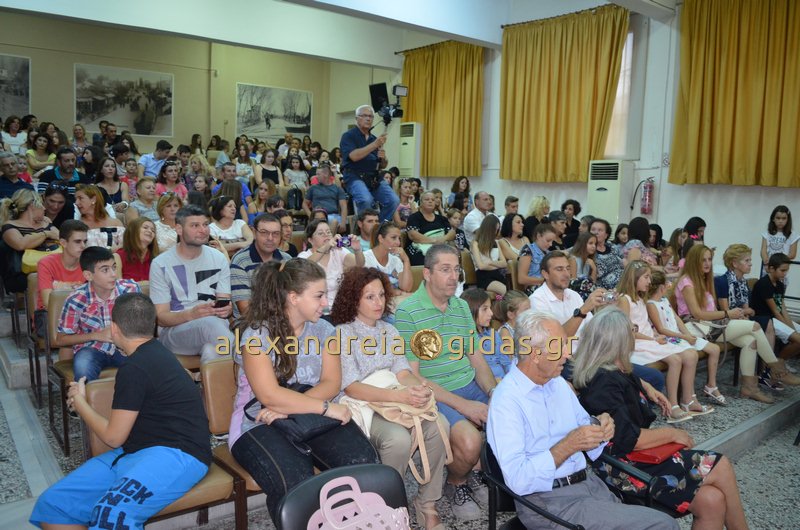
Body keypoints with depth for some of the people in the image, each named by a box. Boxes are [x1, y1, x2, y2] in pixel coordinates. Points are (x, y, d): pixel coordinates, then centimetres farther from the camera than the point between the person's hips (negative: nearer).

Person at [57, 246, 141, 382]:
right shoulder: (76, 300, -16)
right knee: (82, 367, -35)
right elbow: (61, 339, -3)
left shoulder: (131, 289, -14)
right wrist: (97, 335, -17)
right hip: (92, 349, -1)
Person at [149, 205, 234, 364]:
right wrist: (191, 314, -24)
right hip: (173, 330, -1)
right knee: (210, 322, -36)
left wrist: (225, 310, -18)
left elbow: (225, 304, 8)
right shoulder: (161, 264, 0)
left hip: (214, 324, 2)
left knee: (212, 351, -38)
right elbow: (161, 317, -3)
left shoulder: (219, 258, 9)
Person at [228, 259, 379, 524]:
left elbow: (331, 383, -2)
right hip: (260, 425, -4)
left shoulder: (323, 329, 8)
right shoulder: (258, 334, -9)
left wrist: (289, 406, -17)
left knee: (363, 463, -23)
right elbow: (269, 395, -19)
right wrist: (327, 407, -21)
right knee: (296, 485, -34)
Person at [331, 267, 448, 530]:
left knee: (438, 425, -21)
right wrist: (399, 396, -27)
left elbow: (403, 373, 4)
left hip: (398, 403, 6)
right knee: (399, 438, -33)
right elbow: (351, 388, -15)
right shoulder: (342, 334, -7)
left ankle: (427, 504, -6)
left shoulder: (389, 330, 13)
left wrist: (418, 389, -21)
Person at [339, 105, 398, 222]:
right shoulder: (348, 136, 2)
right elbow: (354, 156, -17)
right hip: (355, 177, -5)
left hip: (374, 178, 6)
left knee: (393, 200, -16)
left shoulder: (374, 139, 19)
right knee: (366, 200, -33)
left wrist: (383, 158, -3)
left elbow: (383, 166, 21)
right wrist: (375, 144, -20)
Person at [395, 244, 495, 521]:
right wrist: (462, 405, -18)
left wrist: (494, 392, -7)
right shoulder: (407, 312, -12)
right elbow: (412, 376, -14)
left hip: (471, 387, 7)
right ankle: (456, 483, 8)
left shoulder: (462, 306, 10)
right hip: (433, 395, -7)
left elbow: (476, 359, 13)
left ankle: (477, 470, 19)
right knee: (469, 441, -29)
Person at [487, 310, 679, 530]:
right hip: (550, 501, -8)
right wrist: (569, 445, -22)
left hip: (590, 482, 8)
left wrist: (599, 430, -4)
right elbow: (518, 479, -22)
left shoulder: (558, 382, 10)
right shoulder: (506, 400, -16)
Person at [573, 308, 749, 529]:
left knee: (712, 501, -6)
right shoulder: (605, 383, -20)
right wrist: (672, 433, -9)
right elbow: (630, 440, -22)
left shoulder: (612, 373, 10)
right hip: (623, 467, -9)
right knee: (721, 467, -10)